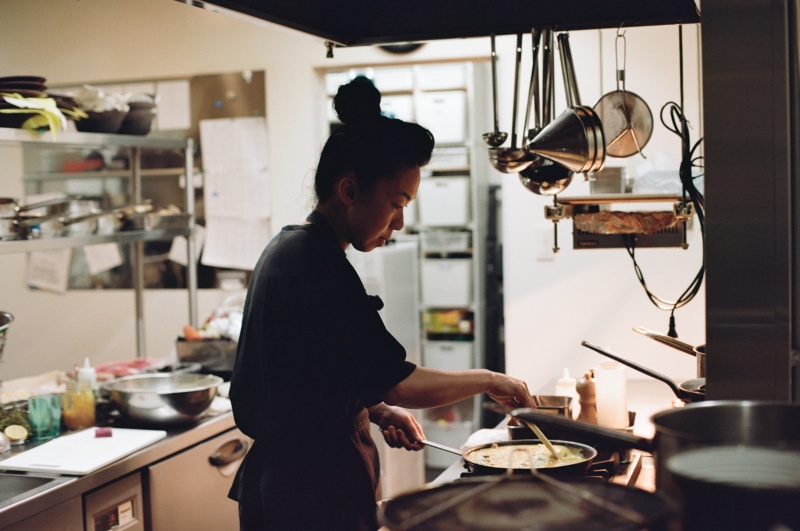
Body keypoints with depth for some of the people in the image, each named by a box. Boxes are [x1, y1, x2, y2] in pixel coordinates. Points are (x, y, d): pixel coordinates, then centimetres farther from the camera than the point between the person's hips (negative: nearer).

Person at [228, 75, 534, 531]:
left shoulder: (289, 249, 10)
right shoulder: (319, 266, -21)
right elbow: (393, 379, -23)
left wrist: (378, 410, 7)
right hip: (313, 493, -10)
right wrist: (488, 381, -11)